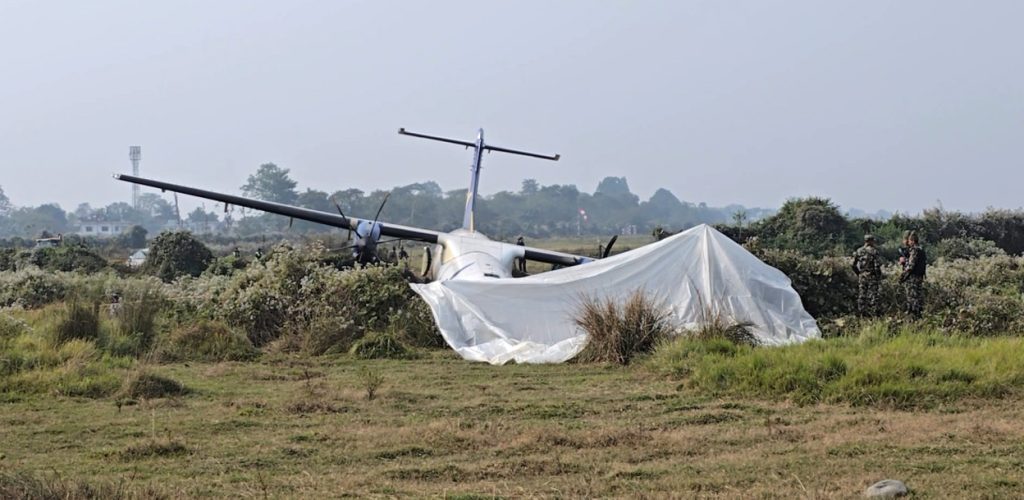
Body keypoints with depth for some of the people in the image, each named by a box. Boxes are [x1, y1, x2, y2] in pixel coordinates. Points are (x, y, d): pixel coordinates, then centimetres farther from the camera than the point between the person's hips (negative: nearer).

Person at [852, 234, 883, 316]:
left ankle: (862, 313, 12)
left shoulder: (858, 251, 4)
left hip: (861, 276, 4)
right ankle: (873, 313, -2)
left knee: (861, 296, 9)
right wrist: (879, 278, -6)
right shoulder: (874, 252, -10)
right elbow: (877, 266, -13)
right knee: (872, 295, 0)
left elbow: (854, 265, 7)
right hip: (872, 277, -4)